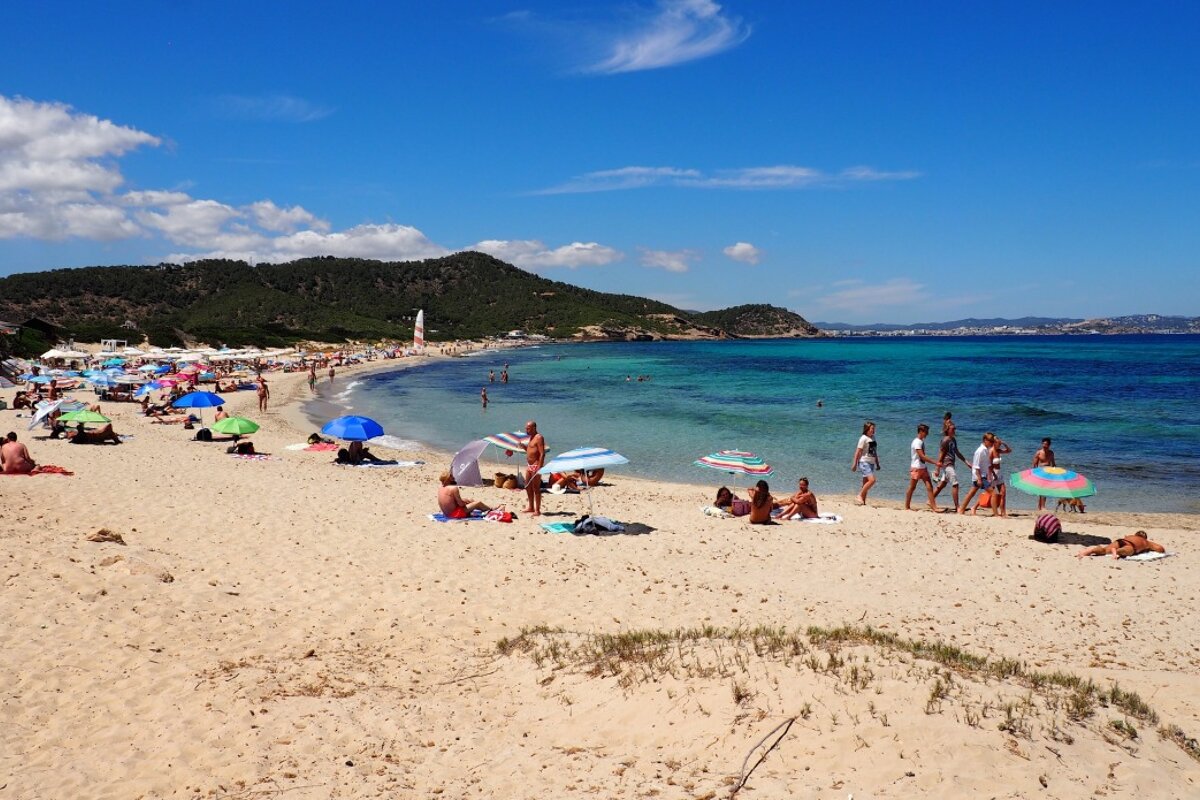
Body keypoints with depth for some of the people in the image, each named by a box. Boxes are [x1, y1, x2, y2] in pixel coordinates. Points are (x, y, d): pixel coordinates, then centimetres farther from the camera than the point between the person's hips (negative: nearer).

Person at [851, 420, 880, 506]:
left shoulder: (873, 438, 13)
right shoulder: (863, 438, -10)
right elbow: (858, 451, -12)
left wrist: (877, 464, 21)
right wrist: (855, 464, -14)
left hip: (871, 463, 8)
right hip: (864, 462, -8)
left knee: (866, 483, 8)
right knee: (872, 480, -20)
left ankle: (863, 501, 12)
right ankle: (859, 496, -11)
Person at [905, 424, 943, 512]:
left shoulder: (921, 441, 11)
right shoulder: (917, 442, -16)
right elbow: (922, 456, -22)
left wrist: (934, 461, 13)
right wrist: (934, 462, -22)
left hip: (923, 468, 8)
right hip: (916, 468, -8)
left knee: (929, 486, -1)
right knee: (912, 487, 2)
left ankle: (933, 507, -4)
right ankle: (907, 507, 13)